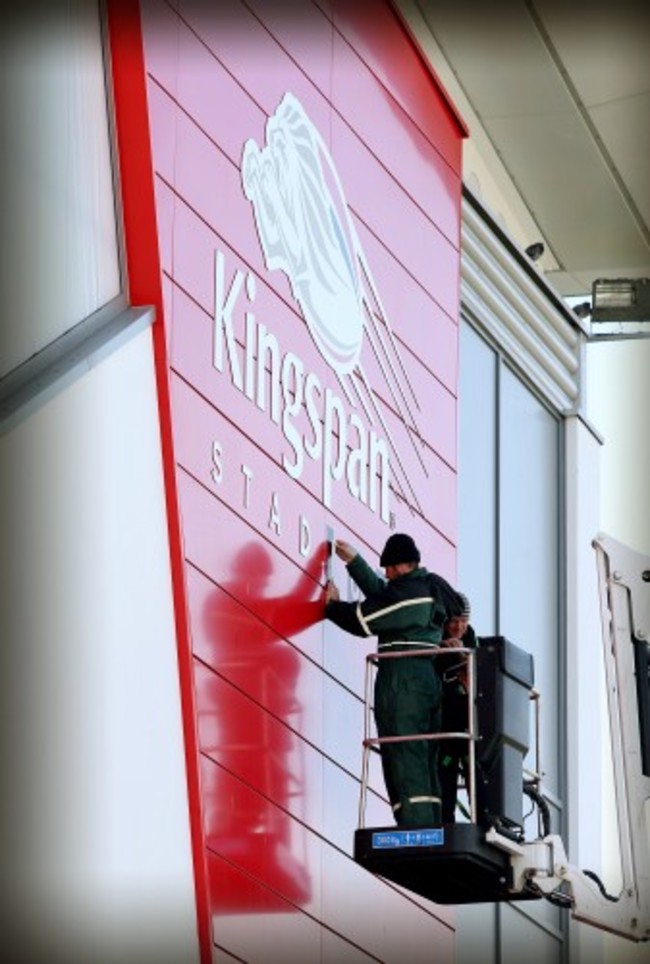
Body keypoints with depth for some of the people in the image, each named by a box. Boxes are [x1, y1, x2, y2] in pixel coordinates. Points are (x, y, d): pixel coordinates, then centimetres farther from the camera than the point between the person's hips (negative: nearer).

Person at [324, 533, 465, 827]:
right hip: (430, 678, 9)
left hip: (401, 679, -9)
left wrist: (332, 605, 12)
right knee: (425, 764, 9)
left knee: (404, 761, -12)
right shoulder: (433, 588, 16)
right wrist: (353, 560, 34)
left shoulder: (408, 591, -11)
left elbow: (361, 619, -7)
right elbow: (383, 595, 29)